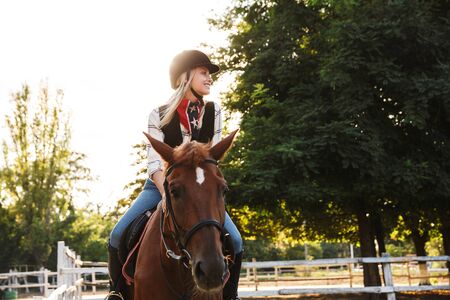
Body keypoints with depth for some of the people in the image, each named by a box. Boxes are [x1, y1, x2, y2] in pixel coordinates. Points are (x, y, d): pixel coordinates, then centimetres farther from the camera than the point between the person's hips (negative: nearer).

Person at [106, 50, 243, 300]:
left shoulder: (213, 111, 2)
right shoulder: (159, 115, -6)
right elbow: (154, 162, -13)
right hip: (162, 185, -1)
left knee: (234, 240, -15)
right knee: (118, 235, -18)